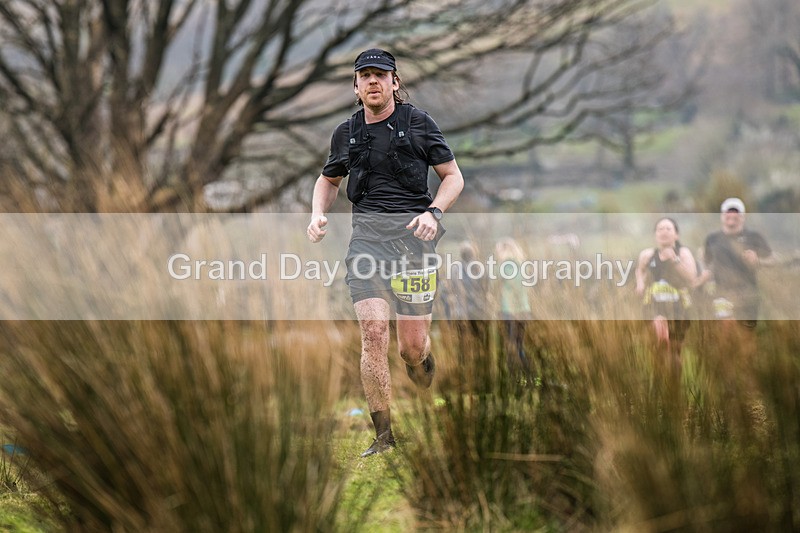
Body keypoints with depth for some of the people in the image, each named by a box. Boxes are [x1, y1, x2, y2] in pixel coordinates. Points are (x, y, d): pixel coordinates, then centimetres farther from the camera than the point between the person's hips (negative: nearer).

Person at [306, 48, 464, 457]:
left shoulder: (417, 123, 5)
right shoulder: (346, 133, 14)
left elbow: (453, 176, 8)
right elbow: (329, 179, 30)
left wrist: (433, 213, -9)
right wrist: (318, 214, 11)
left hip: (412, 232, -2)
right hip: (366, 235, 2)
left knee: (413, 344, -4)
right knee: (374, 333, -13)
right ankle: (383, 437, -9)